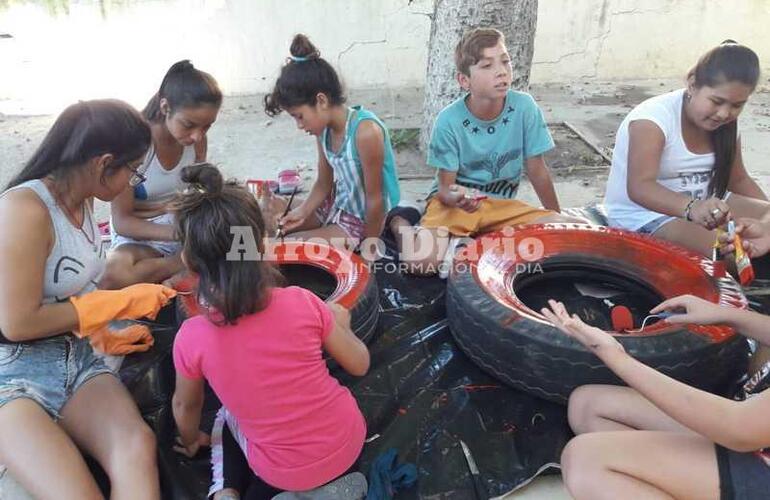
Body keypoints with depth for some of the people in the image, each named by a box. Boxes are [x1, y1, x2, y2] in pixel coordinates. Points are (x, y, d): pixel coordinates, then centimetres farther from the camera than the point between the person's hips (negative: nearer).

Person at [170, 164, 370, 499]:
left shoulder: (192, 338, -18)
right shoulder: (302, 303, -20)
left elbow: (185, 407, 3)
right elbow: (359, 365, -6)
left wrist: (191, 442, 25)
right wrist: (332, 321, 11)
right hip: (347, 444, 0)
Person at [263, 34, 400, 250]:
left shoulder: (365, 132, -31)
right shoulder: (324, 128, -6)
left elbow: (375, 199, -24)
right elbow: (324, 184, 5)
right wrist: (301, 212, -12)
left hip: (363, 221, -8)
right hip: (337, 204, 8)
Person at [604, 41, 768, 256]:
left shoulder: (726, 124, 2)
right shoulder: (653, 118, -22)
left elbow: (739, 180, 13)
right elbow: (639, 187, -35)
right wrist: (691, 207, -51)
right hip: (642, 217, -8)